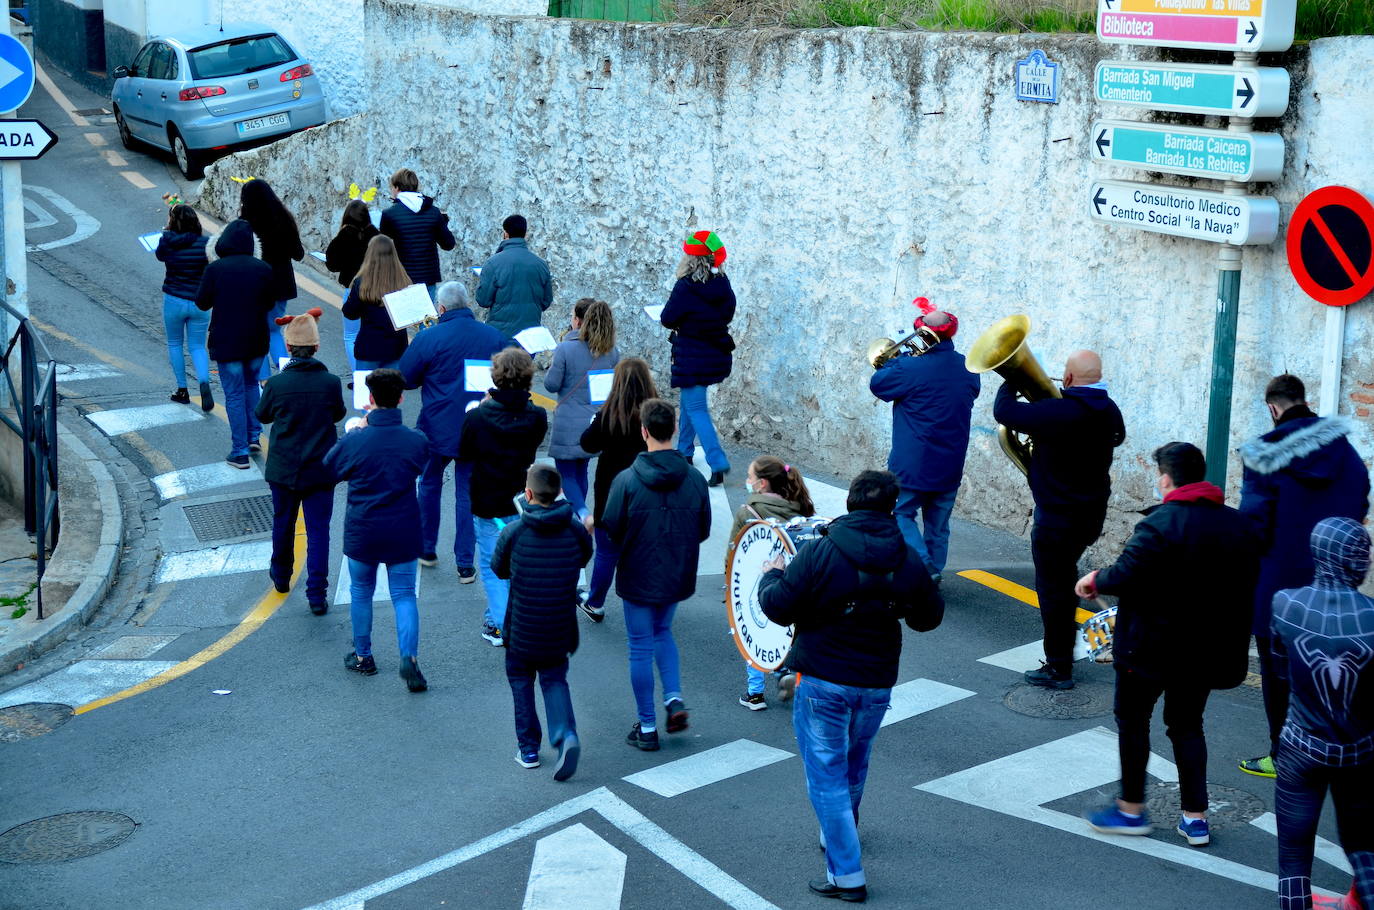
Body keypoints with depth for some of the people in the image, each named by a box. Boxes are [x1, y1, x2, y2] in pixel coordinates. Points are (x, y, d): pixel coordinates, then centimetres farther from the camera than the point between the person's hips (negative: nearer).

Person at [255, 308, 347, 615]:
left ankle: (281, 576, 42)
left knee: (283, 524, 21)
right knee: (318, 531, 4)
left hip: (283, 469, 1)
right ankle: (317, 595, 1)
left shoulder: (276, 383, -16)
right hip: (321, 471, -1)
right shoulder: (330, 382, -14)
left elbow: (262, 416, 2)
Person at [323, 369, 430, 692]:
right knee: (404, 595, 8)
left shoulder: (354, 441, -16)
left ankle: (363, 656, 29)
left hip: (362, 532, -1)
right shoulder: (417, 440, -12)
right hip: (404, 532, 1)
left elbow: (329, 468, 3)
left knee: (361, 593, 17)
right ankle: (409, 657, -8)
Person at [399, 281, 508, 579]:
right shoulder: (494, 337, -2)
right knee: (468, 493, 8)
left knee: (429, 484, 20)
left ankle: (426, 550, 32)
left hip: (438, 428, -2)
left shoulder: (428, 338, -14)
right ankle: (465, 565, 8)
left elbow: (405, 378, -5)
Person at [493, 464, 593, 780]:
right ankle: (565, 734, -8)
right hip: (560, 630, 2)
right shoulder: (576, 530, -10)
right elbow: (584, 559, 8)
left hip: (522, 628, -2)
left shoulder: (512, 532, -15)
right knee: (555, 680, 16)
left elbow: (499, 569, -1)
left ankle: (528, 748, 20)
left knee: (521, 681, 18)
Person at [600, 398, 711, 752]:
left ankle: (647, 728, 17)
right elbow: (703, 531, 0)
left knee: (641, 648, 9)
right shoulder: (695, 480, -9)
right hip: (678, 577, 4)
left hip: (638, 577, -3)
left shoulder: (627, 480, -19)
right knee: (662, 631, 27)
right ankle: (674, 699, 10)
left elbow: (611, 529, -11)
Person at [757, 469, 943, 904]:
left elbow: (778, 608, -13)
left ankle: (846, 875, 2)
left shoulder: (820, 552, -16)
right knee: (853, 764, 27)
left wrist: (770, 576, 7)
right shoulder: (909, 559, -3)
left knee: (827, 774, 3)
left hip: (823, 683, -4)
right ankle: (840, 833, 48)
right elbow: (928, 618, 8)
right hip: (877, 684, 5)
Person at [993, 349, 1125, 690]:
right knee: (1065, 579, 25)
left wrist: (1012, 380, -3)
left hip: (1057, 517, -8)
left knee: (1052, 588, 2)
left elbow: (1004, 411, -23)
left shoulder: (1059, 412, -25)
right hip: (1092, 513, 8)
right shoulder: (1109, 412, 1)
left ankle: (1059, 669, 8)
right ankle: (1064, 649, 37)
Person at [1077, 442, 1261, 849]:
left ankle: (1132, 809, 19)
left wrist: (1095, 580, -6)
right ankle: (1195, 818, 16)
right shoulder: (1240, 526, 2)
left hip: (1152, 645, -6)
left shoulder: (1160, 524, -20)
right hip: (1205, 649, 6)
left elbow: (1125, 575, -25)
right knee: (1187, 725, 18)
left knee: (1132, 720, 12)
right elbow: (1248, 587, 6)